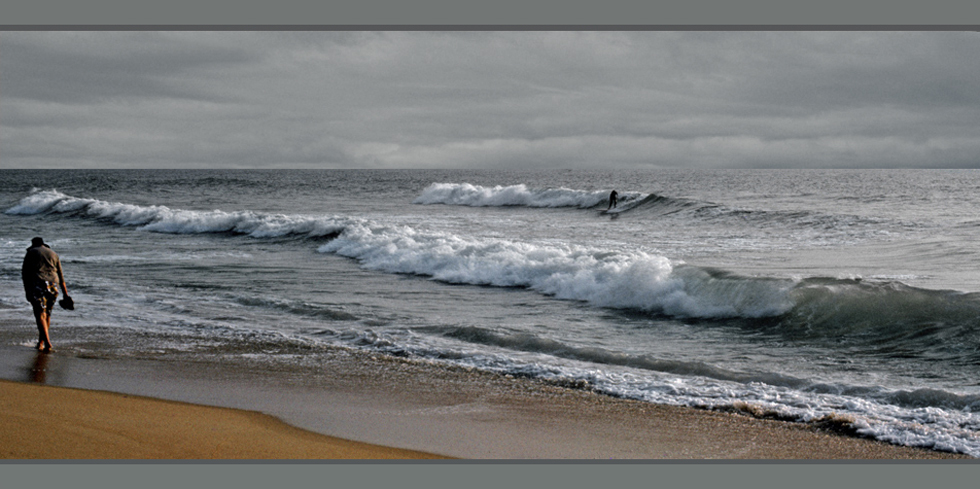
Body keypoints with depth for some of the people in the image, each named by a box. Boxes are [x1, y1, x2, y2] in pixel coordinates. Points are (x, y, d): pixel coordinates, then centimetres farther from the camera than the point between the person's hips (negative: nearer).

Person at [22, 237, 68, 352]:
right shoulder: (53, 254, 22)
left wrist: (27, 291, 2)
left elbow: (25, 273, 2)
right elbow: (61, 276, 20)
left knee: (40, 314, -7)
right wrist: (66, 295, 19)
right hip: (53, 284, 4)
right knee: (47, 314, 16)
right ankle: (41, 343, 20)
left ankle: (47, 343, -21)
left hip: (38, 284, -4)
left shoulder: (31, 253, 11)